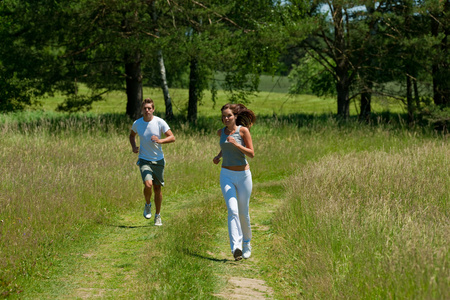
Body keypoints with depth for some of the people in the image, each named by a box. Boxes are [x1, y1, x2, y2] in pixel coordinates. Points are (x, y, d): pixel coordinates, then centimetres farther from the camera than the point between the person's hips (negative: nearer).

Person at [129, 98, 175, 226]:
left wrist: (160, 141, -28)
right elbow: (132, 135, 19)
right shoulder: (137, 123, -2)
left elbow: (172, 137, -10)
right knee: (148, 184, -21)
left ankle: (158, 215, 23)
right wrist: (133, 146, 0)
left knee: (157, 188, 7)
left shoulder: (160, 122, -9)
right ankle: (147, 205, 9)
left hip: (158, 160, 0)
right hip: (144, 160, 0)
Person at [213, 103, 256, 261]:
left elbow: (252, 154, -11)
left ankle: (246, 243, 33)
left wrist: (236, 144, -24)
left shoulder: (243, 130, -6)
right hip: (226, 176, 2)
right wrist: (219, 155, 10)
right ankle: (235, 248, -28)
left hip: (243, 176, -2)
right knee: (232, 211, -16)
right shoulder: (221, 132, 6)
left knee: (243, 213, 8)